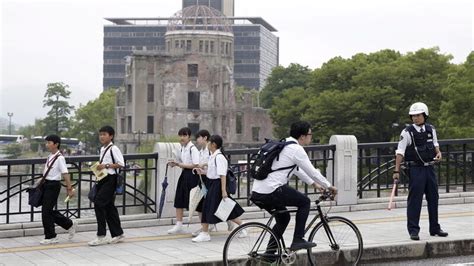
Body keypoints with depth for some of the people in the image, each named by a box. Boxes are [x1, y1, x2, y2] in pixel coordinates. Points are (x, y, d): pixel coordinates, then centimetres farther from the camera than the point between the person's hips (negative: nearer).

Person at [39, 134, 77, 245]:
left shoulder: (59, 158, -15)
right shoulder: (50, 156, 10)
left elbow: (65, 174, -17)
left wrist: (69, 188, -19)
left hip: (53, 185, -8)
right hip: (47, 184, 9)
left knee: (47, 211, -5)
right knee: (49, 211, 12)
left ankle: (50, 237, 8)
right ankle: (70, 224, 28)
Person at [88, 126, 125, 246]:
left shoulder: (114, 149, -11)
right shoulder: (102, 149, 17)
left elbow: (121, 164, -17)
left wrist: (106, 166, -21)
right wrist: (99, 167, 10)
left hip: (110, 179, -9)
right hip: (103, 179, 9)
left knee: (99, 203, -15)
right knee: (109, 206, 12)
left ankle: (101, 236, -11)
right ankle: (118, 234, 21)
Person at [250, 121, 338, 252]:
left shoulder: (283, 144, 22)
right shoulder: (296, 149, -7)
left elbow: (297, 170, 33)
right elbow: (312, 171, -2)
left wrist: (314, 183, 38)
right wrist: (329, 186, 12)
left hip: (256, 193, 9)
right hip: (271, 192, -9)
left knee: (283, 218, 24)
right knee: (304, 201, 6)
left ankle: (270, 252, 21)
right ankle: (298, 240, 5)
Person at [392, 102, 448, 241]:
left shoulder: (431, 129, 6)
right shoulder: (407, 132, -9)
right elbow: (400, 152, -10)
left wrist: (438, 152, 1)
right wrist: (396, 170, -15)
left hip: (429, 168, 5)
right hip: (415, 169, -5)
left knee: (433, 198, 11)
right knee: (414, 199, -6)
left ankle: (435, 228, 24)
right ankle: (413, 230, 1)